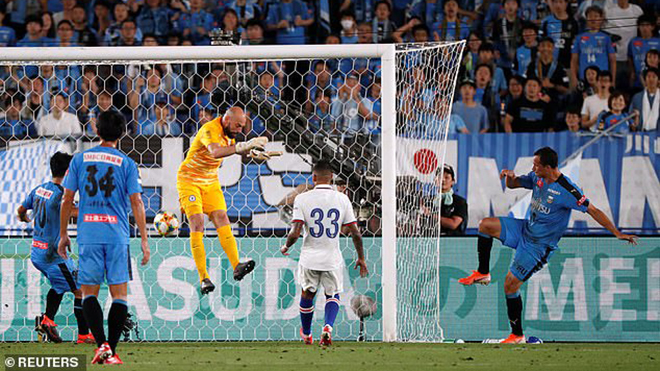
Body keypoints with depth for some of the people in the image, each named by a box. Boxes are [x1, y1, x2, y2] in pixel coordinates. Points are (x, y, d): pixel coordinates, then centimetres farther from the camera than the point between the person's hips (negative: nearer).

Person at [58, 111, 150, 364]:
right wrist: (144, 241, -1)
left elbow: (67, 200, 5)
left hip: (88, 234, 1)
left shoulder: (80, 160, 6)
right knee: (119, 294, 5)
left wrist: (63, 234, 15)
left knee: (89, 293, 7)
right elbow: (136, 203, -3)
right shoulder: (126, 163, 2)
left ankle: (102, 344, -11)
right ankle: (111, 352, -1)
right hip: (117, 235, -1)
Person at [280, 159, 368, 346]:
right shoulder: (342, 199, -4)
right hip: (333, 259, 0)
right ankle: (328, 327, -7)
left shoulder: (302, 199, -10)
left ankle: (306, 334, 39)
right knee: (333, 295, 20)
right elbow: (356, 234, -2)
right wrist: (361, 258, 11)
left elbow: (295, 233, -15)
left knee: (307, 294, 23)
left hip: (309, 258, 0)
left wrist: (285, 247, 7)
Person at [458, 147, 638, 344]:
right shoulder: (537, 178, -3)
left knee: (510, 285, -11)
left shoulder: (567, 190, -25)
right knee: (485, 224, -6)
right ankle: (483, 274, 10)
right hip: (524, 230, 7)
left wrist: (617, 233, -26)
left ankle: (518, 335, 2)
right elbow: (512, 184, 12)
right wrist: (510, 176, -13)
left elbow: (593, 211, -22)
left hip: (539, 245, -7)